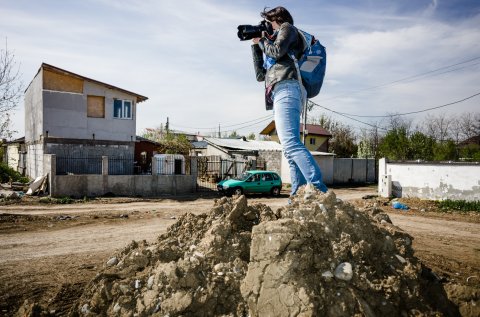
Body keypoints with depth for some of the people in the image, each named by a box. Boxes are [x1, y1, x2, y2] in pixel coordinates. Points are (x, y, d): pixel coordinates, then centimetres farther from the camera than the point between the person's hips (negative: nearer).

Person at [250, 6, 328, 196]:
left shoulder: (287, 28, 16)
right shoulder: (271, 48, 37)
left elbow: (278, 51, -4)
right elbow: (260, 75, 29)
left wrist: (261, 40, 15)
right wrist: (256, 46, 32)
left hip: (285, 90, -10)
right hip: (282, 94, 10)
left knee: (290, 144, -27)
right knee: (290, 148, -1)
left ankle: (319, 190, -37)